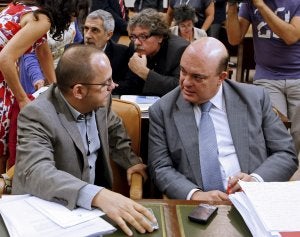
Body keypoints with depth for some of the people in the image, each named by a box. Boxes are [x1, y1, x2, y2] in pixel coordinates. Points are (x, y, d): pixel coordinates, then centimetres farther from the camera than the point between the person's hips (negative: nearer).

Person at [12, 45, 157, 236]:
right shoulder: (37, 115, -22)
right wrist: (98, 195, -48)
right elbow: (37, 173, -35)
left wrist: (132, 161, -1)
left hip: (92, 205, 5)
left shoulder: (98, 101, -4)